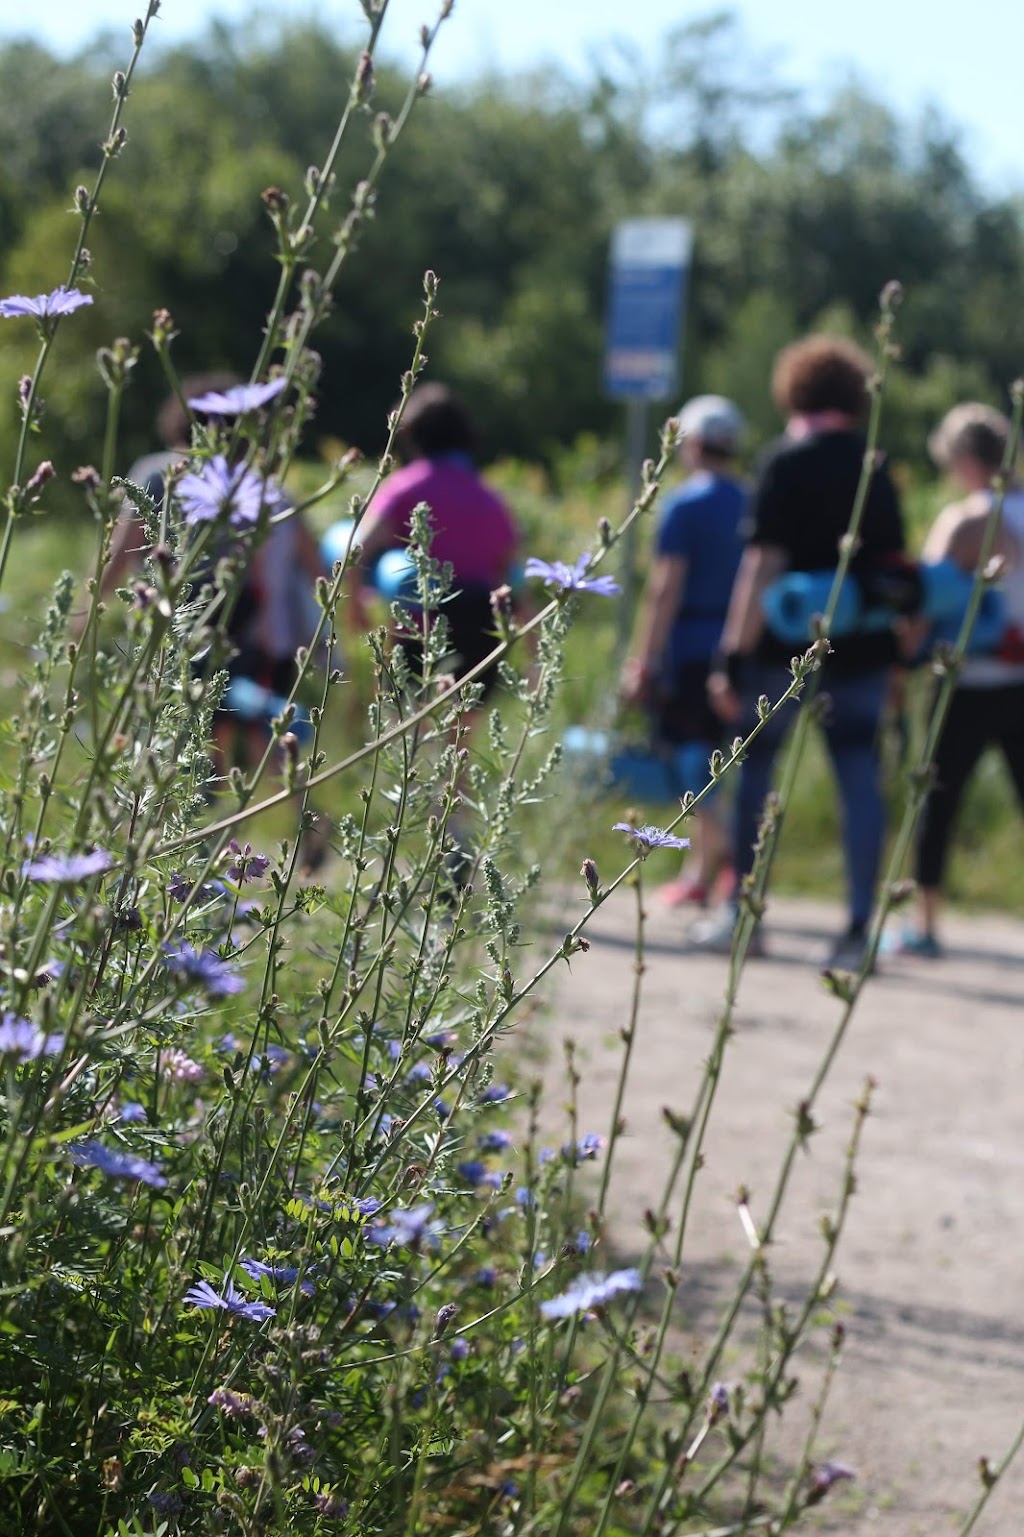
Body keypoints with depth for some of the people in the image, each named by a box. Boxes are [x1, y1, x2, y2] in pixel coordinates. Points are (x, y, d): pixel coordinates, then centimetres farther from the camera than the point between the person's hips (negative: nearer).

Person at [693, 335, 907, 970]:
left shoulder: (788, 462, -7)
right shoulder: (876, 469, 9)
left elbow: (764, 562, -13)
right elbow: (896, 567, 14)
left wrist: (733, 655, -13)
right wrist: (898, 651, 22)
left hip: (786, 647, -4)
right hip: (863, 651, 4)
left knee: (755, 767, 9)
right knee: (861, 779, 2)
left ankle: (744, 916, 13)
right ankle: (860, 927, -3)